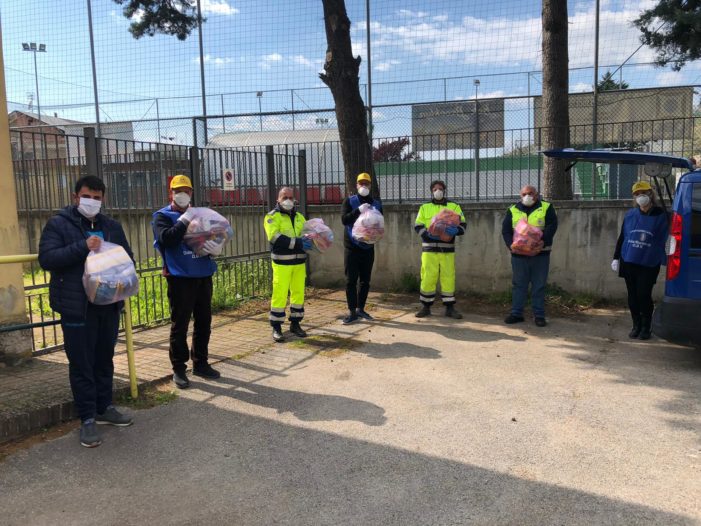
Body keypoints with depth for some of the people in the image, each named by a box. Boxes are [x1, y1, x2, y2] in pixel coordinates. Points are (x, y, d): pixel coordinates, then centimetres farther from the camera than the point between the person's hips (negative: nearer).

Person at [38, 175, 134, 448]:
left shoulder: (112, 226, 11)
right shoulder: (58, 224, -3)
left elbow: (128, 257, 16)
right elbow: (46, 259, -13)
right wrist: (82, 247, -23)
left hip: (108, 305, 5)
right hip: (77, 307, -5)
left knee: (104, 360, 15)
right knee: (82, 364, 1)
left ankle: (105, 408, 28)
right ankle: (87, 419, 11)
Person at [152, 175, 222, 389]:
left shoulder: (199, 214, 17)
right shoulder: (163, 216, 1)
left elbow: (215, 236, 17)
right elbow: (166, 239, -18)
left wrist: (215, 248, -5)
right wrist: (184, 221, -15)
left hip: (203, 275, 5)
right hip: (180, 277, -5)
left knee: (204, 323, 11)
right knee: (179, 325, 0)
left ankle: (200, 363, 24)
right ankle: (179, 369, 10)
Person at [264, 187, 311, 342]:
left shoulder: (299, 217, 17)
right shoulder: (272, 216, -2)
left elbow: (307, 232, 17)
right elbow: (275, 237, -17)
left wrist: (308, 240, -8)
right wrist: (298, 243, -23)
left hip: (299, 261, 6)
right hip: (282, 262, -5)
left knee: (298, 292, 8)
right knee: (280, 294, -5)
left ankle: (295, 323, 21)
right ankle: (276, 327, 4)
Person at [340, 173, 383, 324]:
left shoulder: (376, 203, 10)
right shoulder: (349, 201, 0)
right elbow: (344, 219, -14)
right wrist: (359, 210, -26)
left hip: (368, 247, 3)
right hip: (352, 247, -3)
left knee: (365, 280, 8)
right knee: (351, 280, -4)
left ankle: (360, 309, 21)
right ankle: (352, 312, 1)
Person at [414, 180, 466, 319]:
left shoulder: (454, 207, 13)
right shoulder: (424, 208, 14)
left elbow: (463, 225, 5)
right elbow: (418, 226, 5)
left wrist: (455, 230, -18)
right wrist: (428, 234, -14)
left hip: (447, 250, 0)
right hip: (429, 249, 0)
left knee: (448, 278, -1)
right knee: (427, 278, -2)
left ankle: (450, 308, 8)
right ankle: (426, 307, 9)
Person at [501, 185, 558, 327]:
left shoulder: (546, 208, 5)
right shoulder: (513, 210, 10)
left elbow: (552, 226, -6)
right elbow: (505, 230, 4)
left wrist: (542, 242, -21)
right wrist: (511, 245, -14)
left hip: (540, 254, -2)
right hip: (518, 255, 2)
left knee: (539, 285, 3)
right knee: (518, 284, 6)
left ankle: (539, 315, 11)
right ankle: (516, 313, 14)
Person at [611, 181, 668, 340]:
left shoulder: (660, 215, -1)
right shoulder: (630, 214, 6)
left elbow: (664, 240, 1)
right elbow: (622, 237, 10)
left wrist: (663, 260, -2)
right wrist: (616, 257, 8)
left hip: (649, 264, -3)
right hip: (629, 262, 3)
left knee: (644, 295, -4)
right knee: (632, 296, 8)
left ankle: (646, 328, 12)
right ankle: (636, 326, 21)